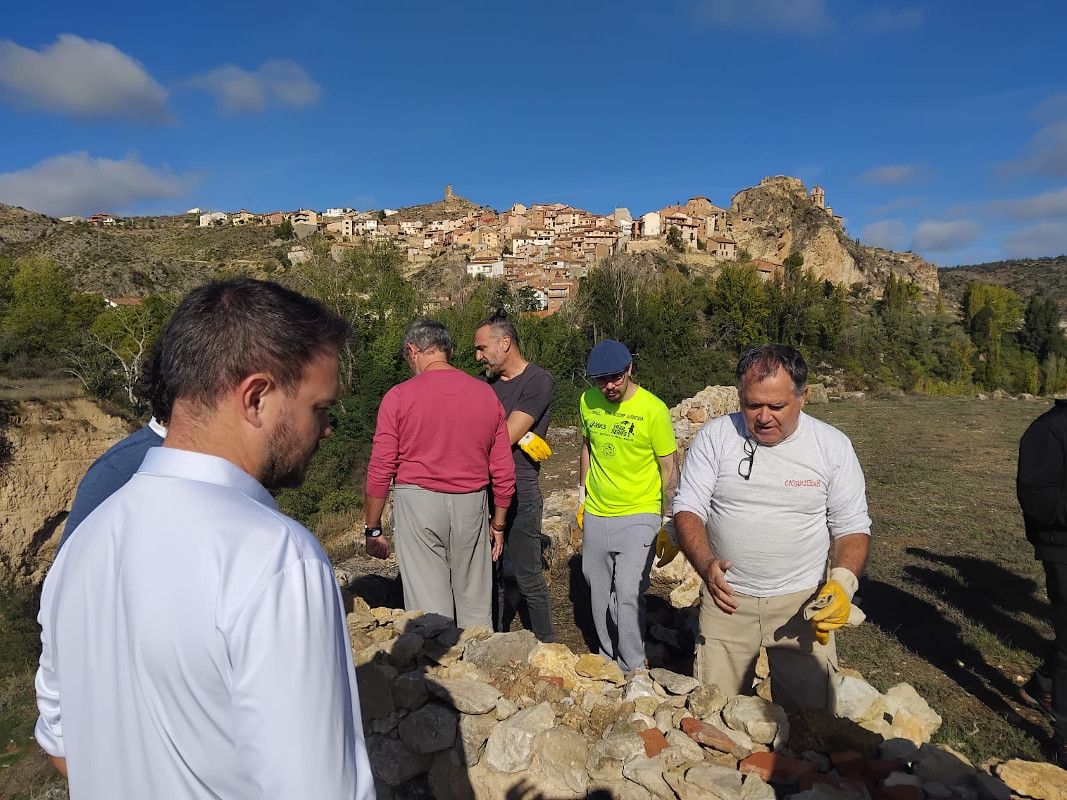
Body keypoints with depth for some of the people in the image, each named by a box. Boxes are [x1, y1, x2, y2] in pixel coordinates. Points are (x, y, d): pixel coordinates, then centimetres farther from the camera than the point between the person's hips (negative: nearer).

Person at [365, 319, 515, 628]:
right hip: (471, 504, 3)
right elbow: (504, 472, 5)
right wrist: (498, 524, 15)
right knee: (475, 605, 16)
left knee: (428, 607, 7)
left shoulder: (398, 397, -6)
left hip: (417, 502, -3)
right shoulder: (487, 395, 3)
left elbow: (380, 471, -7)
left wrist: (372, 529, 3)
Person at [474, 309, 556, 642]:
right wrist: (520, 436, -13)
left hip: (519, 495, -6)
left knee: (529, 580, 5)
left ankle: (547, 647, 25)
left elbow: (503, 437, -16)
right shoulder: (488, 381, 11)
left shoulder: (538, 381, -10)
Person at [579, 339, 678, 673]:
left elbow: (670, 469, -8)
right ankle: (607, 657, 36)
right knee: (599, 593, 15)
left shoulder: (653, 410, -15)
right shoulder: (587, 401, -1)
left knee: (628, 594, -11)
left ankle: (633, 670, 10)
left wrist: (668, 523, -7)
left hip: (638, 517, -5)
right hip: (596, 515, 5)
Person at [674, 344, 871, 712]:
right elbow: (688, 509, -4)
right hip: (727, 599, 0)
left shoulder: (833, 445, -3)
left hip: (803, 602, 0)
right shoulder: (714, 436, -5)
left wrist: (843, 582, -16)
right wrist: (706, 564, -21)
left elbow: (852, 527, 1)